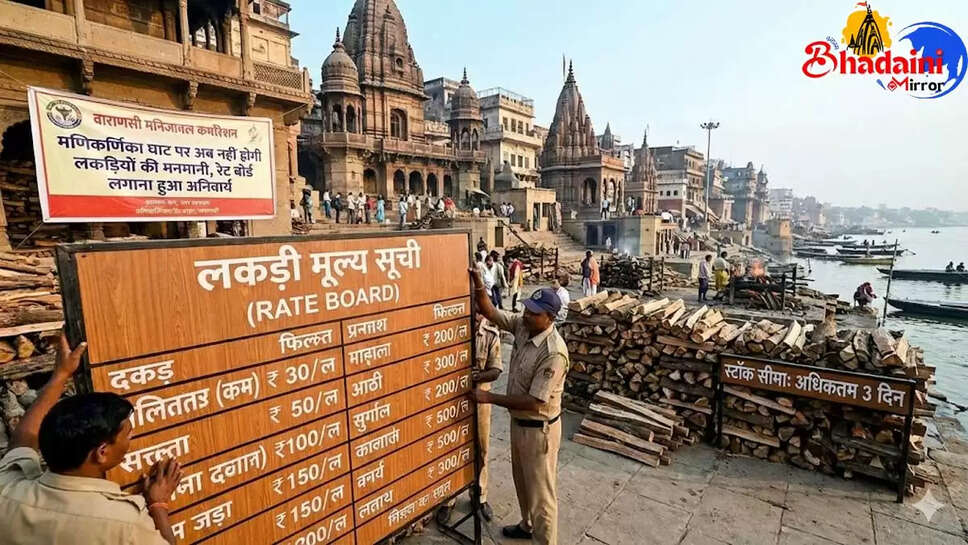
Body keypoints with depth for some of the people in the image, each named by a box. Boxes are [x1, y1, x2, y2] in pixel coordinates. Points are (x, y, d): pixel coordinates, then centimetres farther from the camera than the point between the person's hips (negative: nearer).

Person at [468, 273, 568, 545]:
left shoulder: (553, 353, -31)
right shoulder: (523, 326, -8)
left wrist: (490, 397, -23)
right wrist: (477, 281, -21)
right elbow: (489, 311, -3)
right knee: (522, 480, 28)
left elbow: (534, 402, -28)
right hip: (518, 422, 9)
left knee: (540, 490, 11)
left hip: (539, 429, -9)